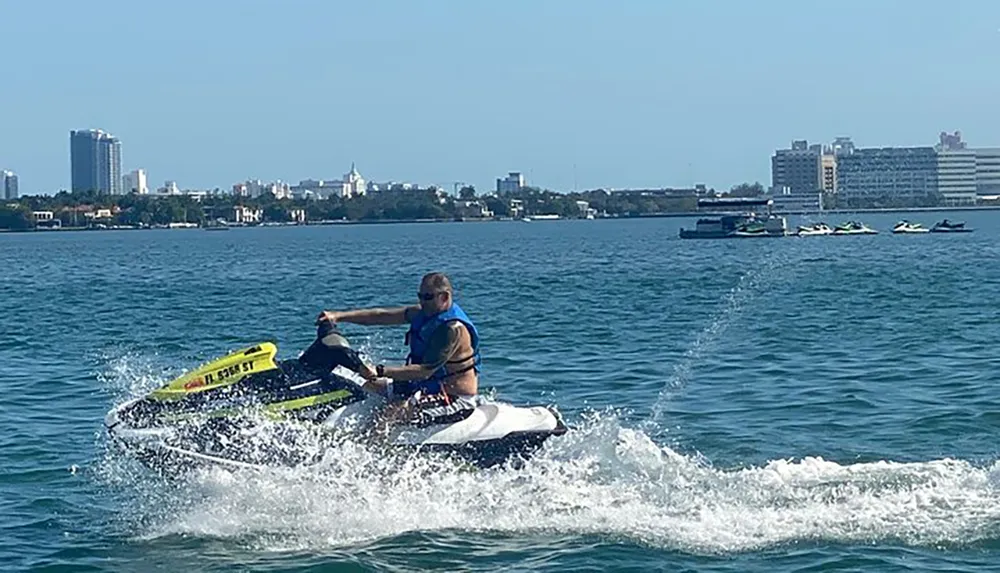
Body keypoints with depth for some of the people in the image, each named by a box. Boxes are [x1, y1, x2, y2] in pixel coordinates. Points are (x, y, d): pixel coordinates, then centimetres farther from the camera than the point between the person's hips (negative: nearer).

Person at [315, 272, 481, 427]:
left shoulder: (454, 329, -25)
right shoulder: (423, 312, 2)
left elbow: (426, 371, -30)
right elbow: (382, 316, 0)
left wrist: (380, 371, -35)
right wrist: (339, 316, -10)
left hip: (457, 399, -10)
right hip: (427, 386, 10)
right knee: (370, 387, 12)